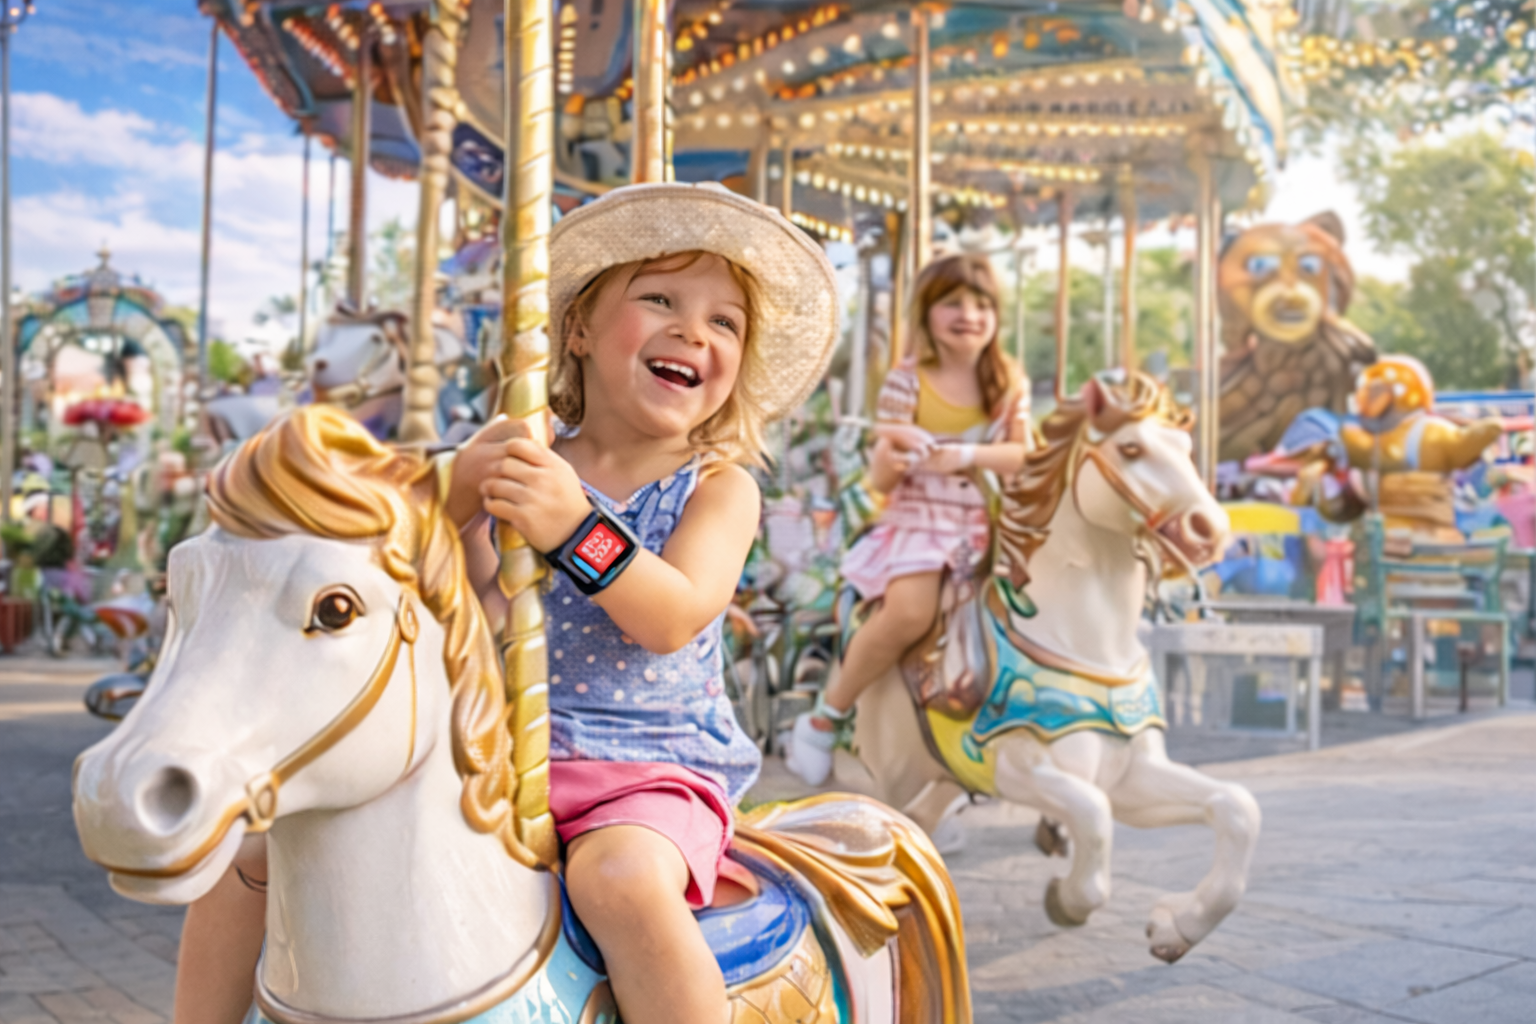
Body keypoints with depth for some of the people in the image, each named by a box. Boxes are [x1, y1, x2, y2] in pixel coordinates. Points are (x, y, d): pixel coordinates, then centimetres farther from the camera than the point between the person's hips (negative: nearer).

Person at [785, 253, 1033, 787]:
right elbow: (880, 481, -6)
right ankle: (827, 714, -7)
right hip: (918, 518, -4)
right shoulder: (906, 382, -5)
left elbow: (1023, 456, -4)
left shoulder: (1009, 382, 5)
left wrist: (964, 455, -21)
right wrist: (891, 455, -29)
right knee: (909, 613, -29)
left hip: (987, 521, 4)